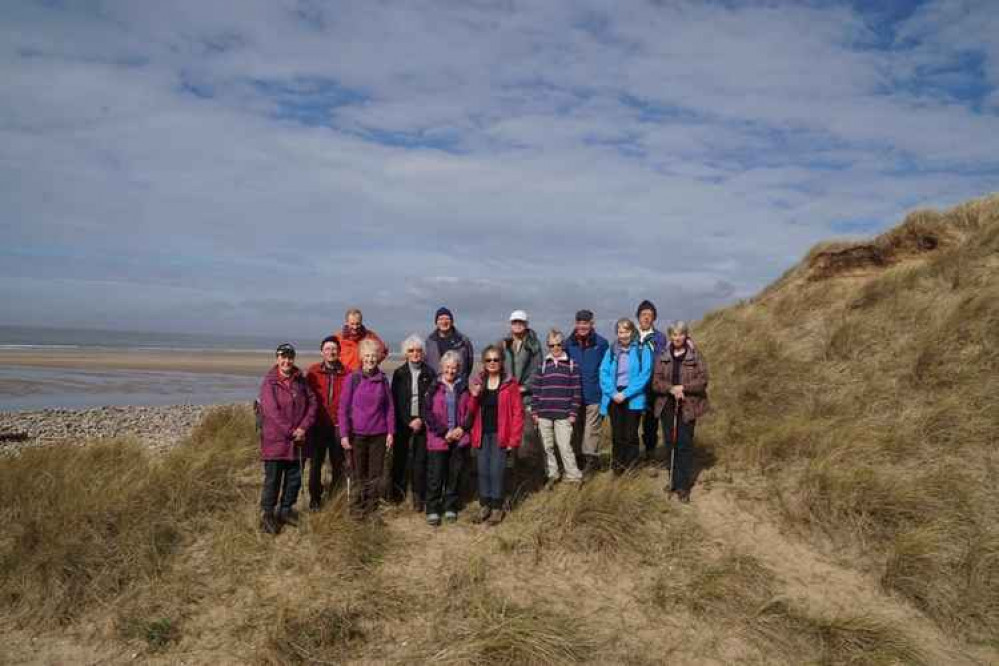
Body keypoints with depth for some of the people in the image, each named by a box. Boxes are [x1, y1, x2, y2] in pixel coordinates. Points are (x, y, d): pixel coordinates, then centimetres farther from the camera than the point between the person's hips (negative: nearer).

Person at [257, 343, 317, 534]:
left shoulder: (301, 381, 8)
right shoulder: (269, 382, -7)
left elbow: (312, 403, 3)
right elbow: (272, 411, -15)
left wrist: (303, 428, -10)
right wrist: (291, 432, -16)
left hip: (297, 440, 5)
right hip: (275, 439, -5)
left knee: (294, 478, 12)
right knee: (273, 479, 1)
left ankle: (286, 510, 28)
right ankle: (266, 515, 12)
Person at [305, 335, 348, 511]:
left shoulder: (347, 373, -1)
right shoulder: (312, 371, 1)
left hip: (338, 426, 0)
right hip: (318, 424, 0)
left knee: (338, 464, 7)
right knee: (316, 463, 7)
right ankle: (315, 499, 21)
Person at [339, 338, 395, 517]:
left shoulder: (383, 379, 3)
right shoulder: (352, 378, -4)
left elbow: (390, 407, 7)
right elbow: (343, 408, -4)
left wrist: (390, 432, 3)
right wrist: (344, 434, -8)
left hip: (379, 434, 2)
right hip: (357, 434, -2)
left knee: (375, 474, 7)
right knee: (359, 473, 5)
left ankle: (371, 506, 19)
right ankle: (358, 507, 18)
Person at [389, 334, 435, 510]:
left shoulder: (429, 373, 3)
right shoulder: (399, 373, 5)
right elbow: (396, 401, 1)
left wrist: (421, 420, -9)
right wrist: (409, 422, -7)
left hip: (422, 423, -1)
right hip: (403, 422, 1)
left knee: (420, 459, 0)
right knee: (400, 456, 2)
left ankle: (419, 497, 6)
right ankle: (398, 491, 16)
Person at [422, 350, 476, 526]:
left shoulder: (463, 387, 7)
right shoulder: (434, 387, -2)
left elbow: (470, 410, 8)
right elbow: (427, 413, -7)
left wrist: (462, 428, -7)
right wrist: (444, 432, -11)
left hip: (459, 438, 3)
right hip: (438, 439, -3)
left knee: (455, 474, 9)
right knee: (435, 475, -1)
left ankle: (450, 507, 22)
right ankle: (432, 510, 10)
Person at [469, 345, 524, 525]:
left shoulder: (510, 383, -5)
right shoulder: (477, 383, 6)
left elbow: (518, 412, -6)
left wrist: (514, 439, -10)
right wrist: (474, 396, -12)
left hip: (500, 434, -3)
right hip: (483, 434, 4)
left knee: (496, 471, -3)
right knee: (483, 470, 7)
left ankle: (497, 508, 11)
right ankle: (484, 506, 20)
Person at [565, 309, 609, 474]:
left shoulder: (601, 343, -4)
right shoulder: (569, 343, 5)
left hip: (594, 394, -3)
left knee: (591, 429, -1)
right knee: (575, 428, 12)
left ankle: (591, 458, 8)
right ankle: (578, 457, 24)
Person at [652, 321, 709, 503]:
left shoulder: (696, 355, -3)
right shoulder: (663, 356, 5)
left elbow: (703, 380, -9)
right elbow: (656, 382, -1)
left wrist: (683, 387, -20)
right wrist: (671, 389, -19)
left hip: (688, 407, -3)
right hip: (667, 406, 3)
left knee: (685, 445, -2)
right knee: (670, 444, 10)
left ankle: (683, 486, 5)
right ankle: (673, 480, 24)